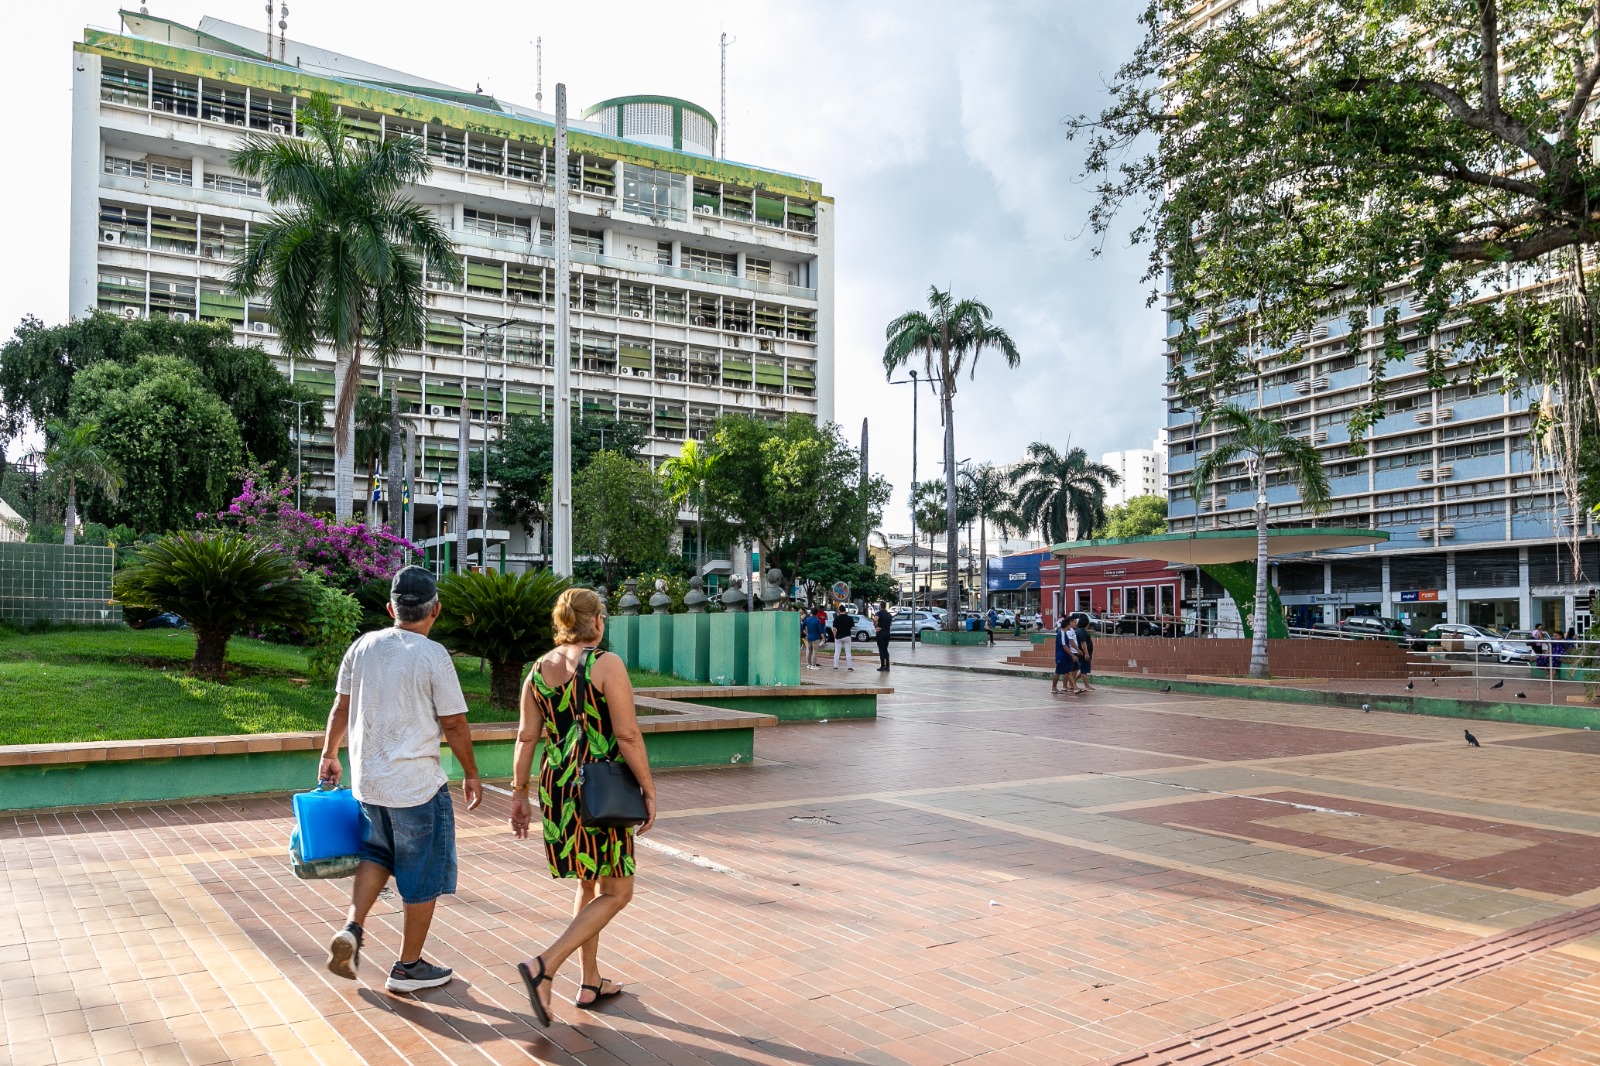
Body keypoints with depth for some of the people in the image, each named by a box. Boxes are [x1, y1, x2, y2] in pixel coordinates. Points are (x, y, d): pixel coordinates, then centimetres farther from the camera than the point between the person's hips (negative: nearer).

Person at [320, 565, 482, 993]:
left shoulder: (363, 647, 1)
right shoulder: (433, 656, -15)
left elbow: (342, 708, 10)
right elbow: (454, 724, -12)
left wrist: (329, 755, 25)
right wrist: (471, 774, 1)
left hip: (367, 780, 6)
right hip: (417, 785, -6)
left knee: (377, 853, 28)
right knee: (423, 876, 10)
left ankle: (351, 928, 11)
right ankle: (408, 967, 20)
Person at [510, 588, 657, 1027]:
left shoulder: (539, 669, 6)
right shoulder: (606, 664, -12)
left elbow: (526, 736, 7)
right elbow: (627, 735, -15)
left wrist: (520, 795, 14)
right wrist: (649, 790, -7)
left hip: (555, 787, 7)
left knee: (589, 884, 21)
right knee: (616, 892, 4)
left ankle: (590, 983, 27)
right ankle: (544, 966, -9)